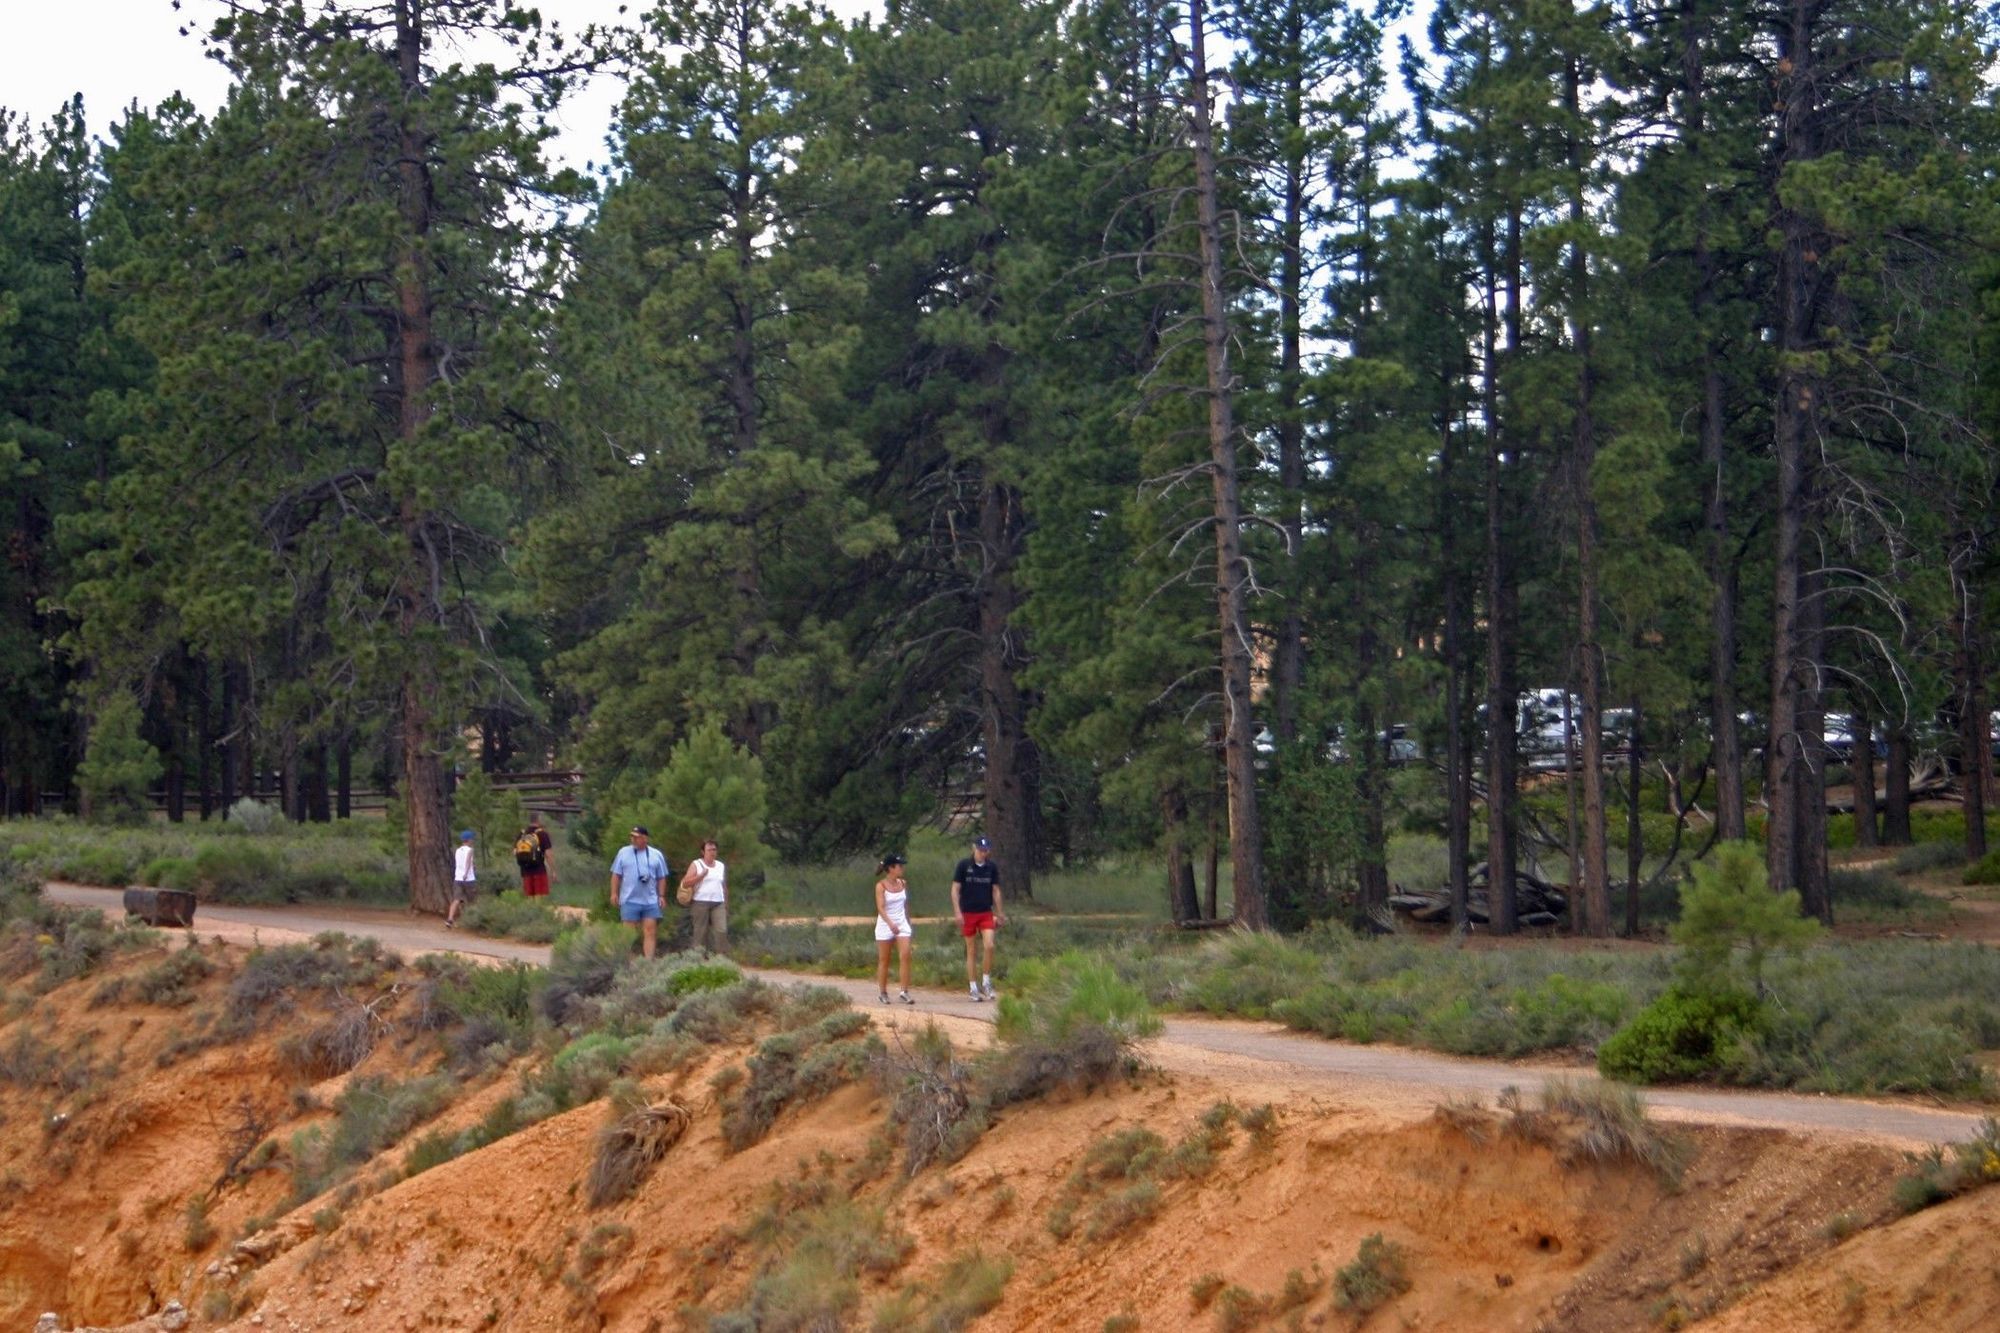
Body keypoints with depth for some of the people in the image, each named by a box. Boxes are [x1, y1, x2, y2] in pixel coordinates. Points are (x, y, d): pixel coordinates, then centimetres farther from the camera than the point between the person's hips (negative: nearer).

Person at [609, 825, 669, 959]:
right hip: (629, 901, -1)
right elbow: (616, 875, 5)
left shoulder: (656, 855, 7)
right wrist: (614, 893, -2)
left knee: (650, 932, -3)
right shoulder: (623, 852, 4)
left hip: (651, 901, 1)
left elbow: (661, 878, 10)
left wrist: (661, 896, 3)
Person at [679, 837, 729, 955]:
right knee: (699, 932, -3)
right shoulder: (696, 864, 3)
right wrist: (702, 874, -13)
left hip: (718, 904, 3)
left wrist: (726, 905, 17)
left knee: (722, 931, -11)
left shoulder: (721, 866, 17)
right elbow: (685, 883, -6)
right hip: (700, 903, -3)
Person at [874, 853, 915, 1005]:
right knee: (884, 960, 5)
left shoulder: (902, 884, 6)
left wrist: (908, 922, 15)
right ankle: (883, 993, 16)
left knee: (906, 956, -12)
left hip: (902, 924, 4)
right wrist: (891, 923, -32)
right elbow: (880, 907, -19)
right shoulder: (881, 886, -10)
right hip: (885, 925, -4)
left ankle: (905, 992, -12)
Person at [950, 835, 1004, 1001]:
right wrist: (957, 912, -10)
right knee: (971, 951, 3)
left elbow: (996, 891, 11)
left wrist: (999, 914, 10)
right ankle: (973, 987, 11)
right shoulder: (964, 865, -4)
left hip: (986, 913, 2)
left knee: (989, 946, -14)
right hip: (968, 913, -2)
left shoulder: (992, 867, 4)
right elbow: (955, 889, -2)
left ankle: (986, 981, 2)